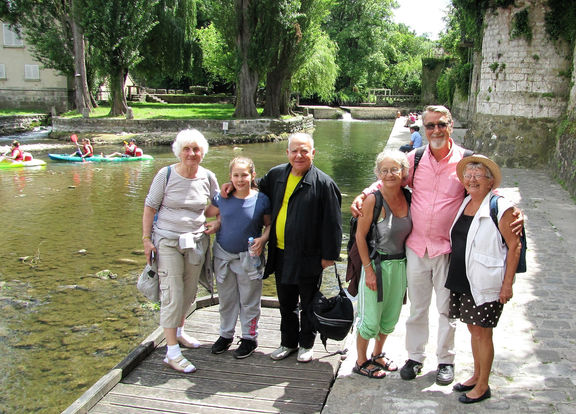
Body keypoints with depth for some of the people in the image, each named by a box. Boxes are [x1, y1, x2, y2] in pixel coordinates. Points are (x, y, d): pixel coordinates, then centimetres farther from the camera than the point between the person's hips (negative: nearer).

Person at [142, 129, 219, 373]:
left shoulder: (208, 177, 0)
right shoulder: (166, 175, -9)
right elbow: (150, 207, -2)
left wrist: (217, 222, -5)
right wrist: (146, 238, -7)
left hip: (196, 241, 4)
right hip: (167, 241, -4)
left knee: (189, 292, 15)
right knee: (172, 295, -8)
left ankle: (178, 332, 39)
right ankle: (172, 352, -3)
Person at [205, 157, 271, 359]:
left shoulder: (261, 199, -9)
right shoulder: (222, 198, -3)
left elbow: (269, 225, 1)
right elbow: (206, 215, 12)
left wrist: (263, 239, -16)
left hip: (249, 257, -3)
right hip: (223, 255, 3)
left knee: (249, 301, 9)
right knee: (226, 299, 17)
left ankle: (249, 338, 26)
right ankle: (226, 334, 34)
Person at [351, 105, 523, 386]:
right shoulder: (414, 158, -1)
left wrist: (512, 213, -17)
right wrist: (364, 195, -7)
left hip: (448, 247, -2)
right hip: (416, 246, 2)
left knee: (446, 308, 11)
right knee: (417, 305, 15)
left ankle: (445, 360, 30)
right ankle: (415, 356, 32)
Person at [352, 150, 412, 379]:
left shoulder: (407, 197, 0)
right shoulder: (373, 199, -17)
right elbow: (360, 235, -13)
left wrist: (407, 262, 7)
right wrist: (368, 269, -15)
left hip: (400, 264, 6)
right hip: (377, 264, -6)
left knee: (390, 317, 18)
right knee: (370, 318, 3)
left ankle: (377, 355, 39)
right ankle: (361, 362, 24)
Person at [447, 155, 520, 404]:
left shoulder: (500, 208, -13)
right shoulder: (464, 204, 8)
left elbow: (515, 246, -13)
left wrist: (507, 284, -16)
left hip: (485, 284, -6)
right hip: (463, 280, 7)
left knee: (482, 332, 3)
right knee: (473, 328, 17)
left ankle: (483, 386, 17)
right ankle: (476, 376, 31)